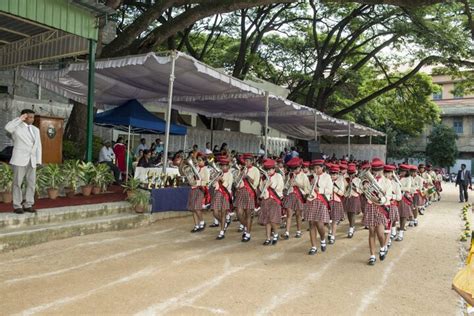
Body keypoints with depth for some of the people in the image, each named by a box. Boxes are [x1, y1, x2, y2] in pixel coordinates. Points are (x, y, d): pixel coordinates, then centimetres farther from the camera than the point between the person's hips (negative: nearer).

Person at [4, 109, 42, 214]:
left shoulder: (36, 130, 14)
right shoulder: (17, 127, -2)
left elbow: (38, 146, 14)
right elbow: (7, 127, -27)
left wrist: (38, 161, 6)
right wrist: (20, 119, -18)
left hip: (31, 161, 5)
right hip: (20, 159, -5)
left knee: (31, 183, 4)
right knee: (18, 183, 0)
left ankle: (28, 205, 11)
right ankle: (17, 206, 6)